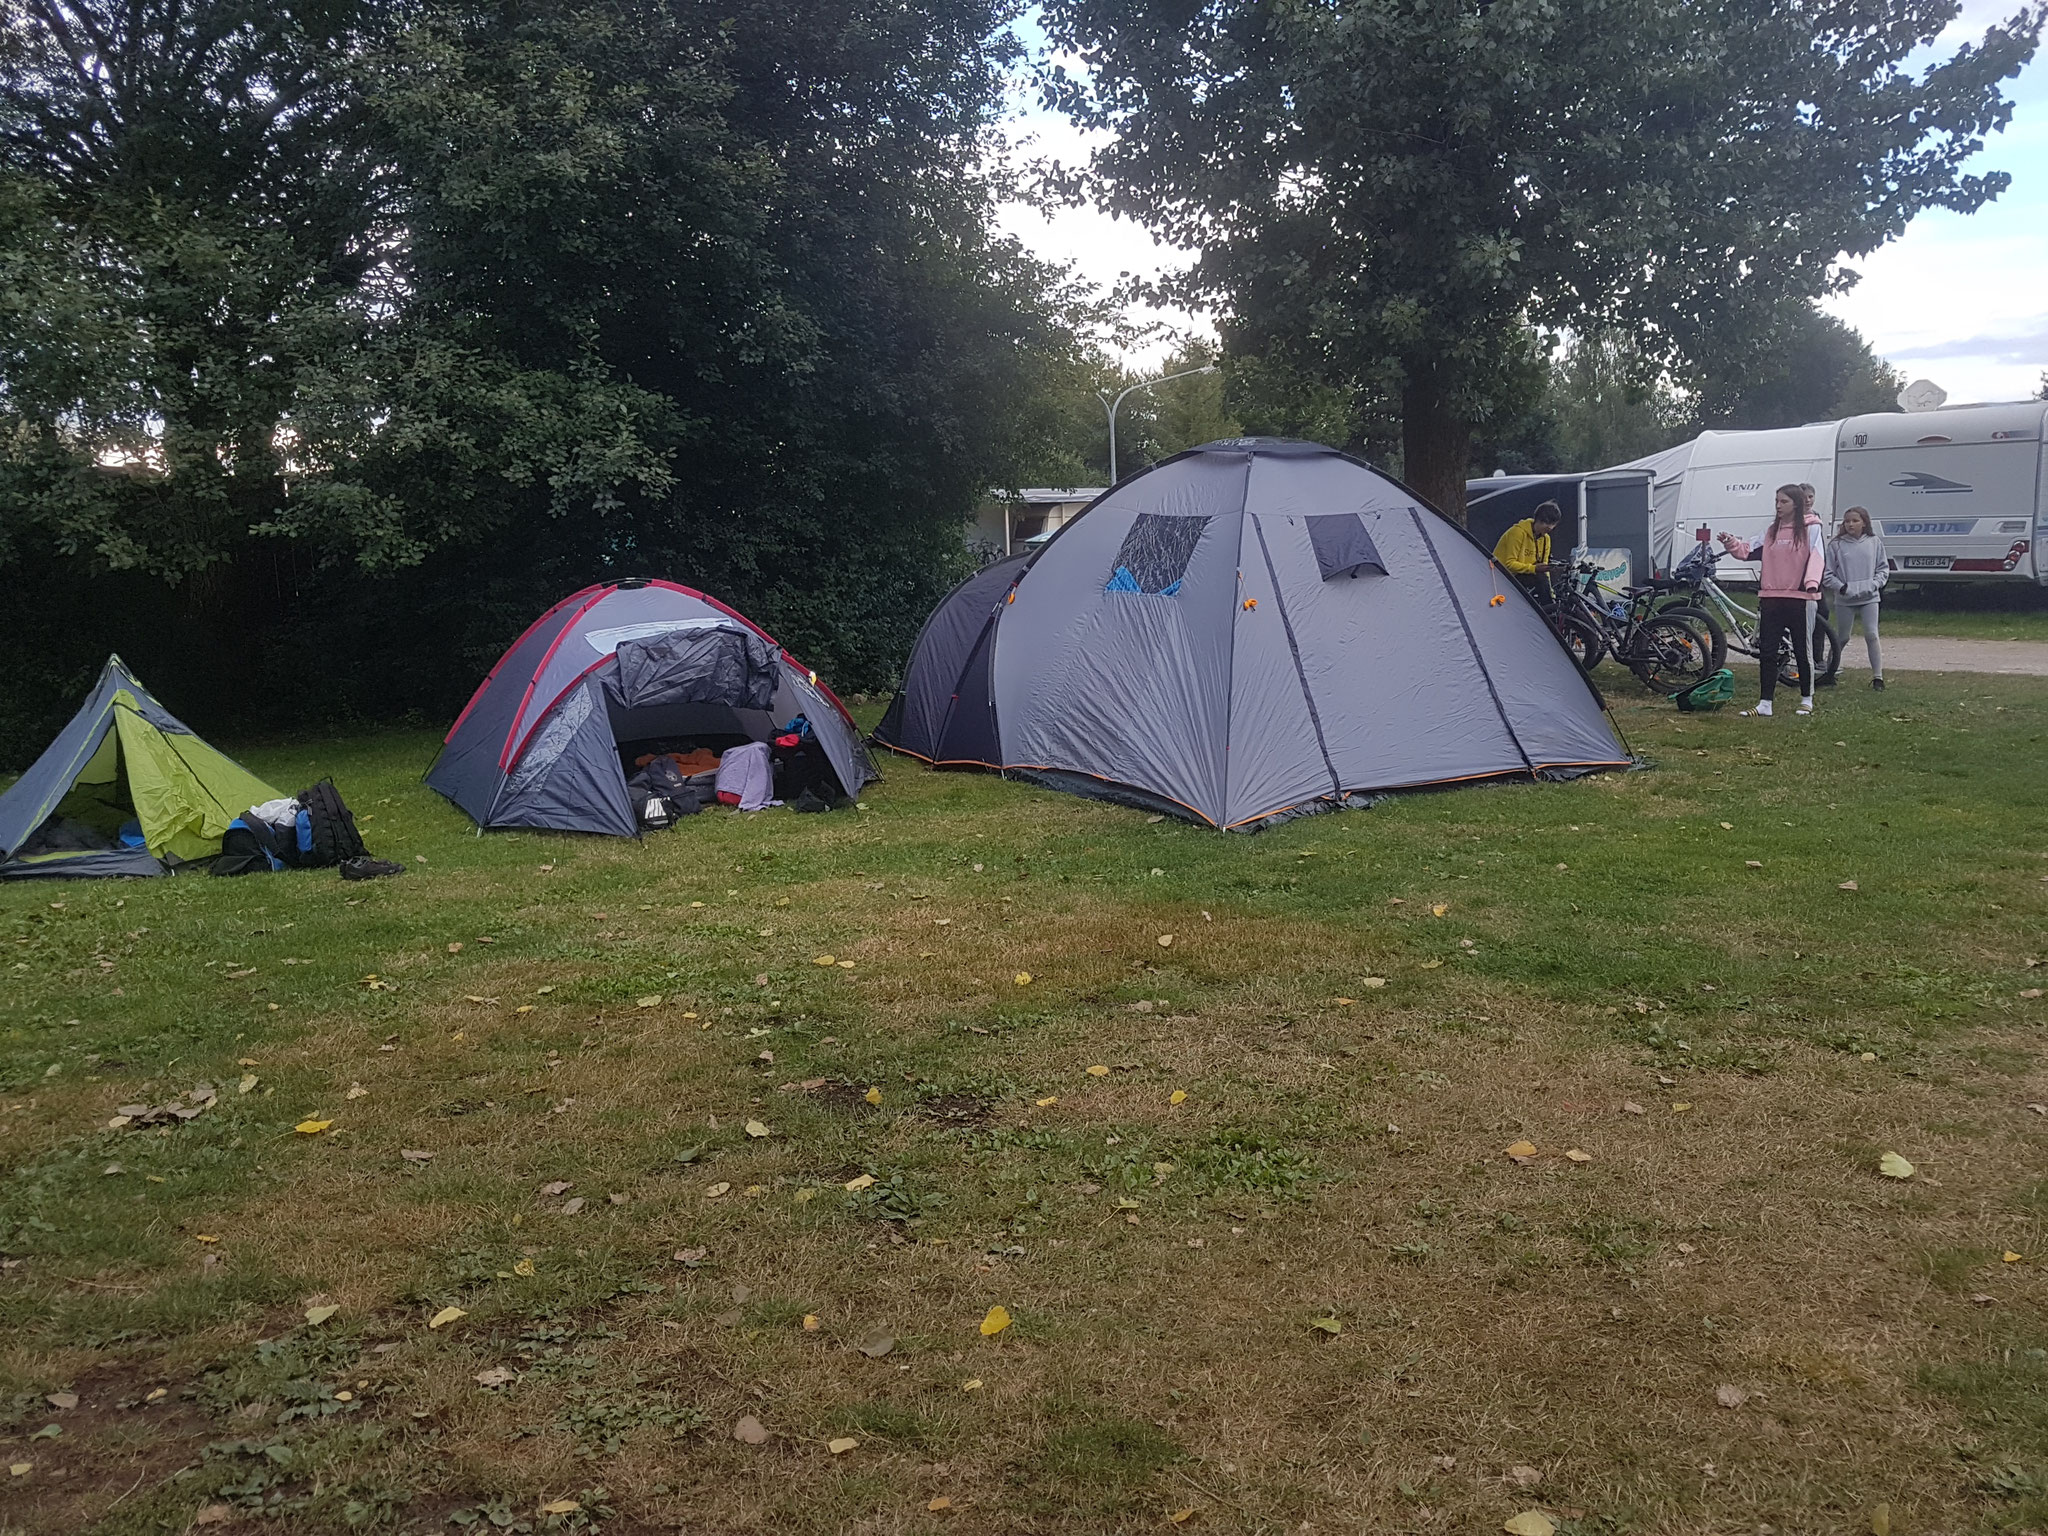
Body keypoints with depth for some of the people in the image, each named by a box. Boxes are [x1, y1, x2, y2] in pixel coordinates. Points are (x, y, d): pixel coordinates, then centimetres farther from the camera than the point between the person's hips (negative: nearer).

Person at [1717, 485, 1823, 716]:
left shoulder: (1811, 528, -1)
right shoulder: (1771, 531, 15)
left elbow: (1815, 557, -12)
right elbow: (1750, 551, 11)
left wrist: (1812, 583, -27)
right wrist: (1732, 543, -7)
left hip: (1799, 598, -5)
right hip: (1772, 598, 5)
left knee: (1803, 650, 5)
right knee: (1766, 651, 3)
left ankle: (1807, 699, 18)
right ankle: (1765, 703, 7)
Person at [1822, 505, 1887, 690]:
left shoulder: (1874, 542, 3)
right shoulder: (1836, 544, -2)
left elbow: (1883, 568, 10)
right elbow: (1827, 574, 0)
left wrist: (1875, 584, -6)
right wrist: (1842, 587, -11)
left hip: (1869, 598, 1)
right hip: (1845, 600, -1)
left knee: (1872, 636, -6)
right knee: (1842, 638, 8)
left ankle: (1877, 676, -2)